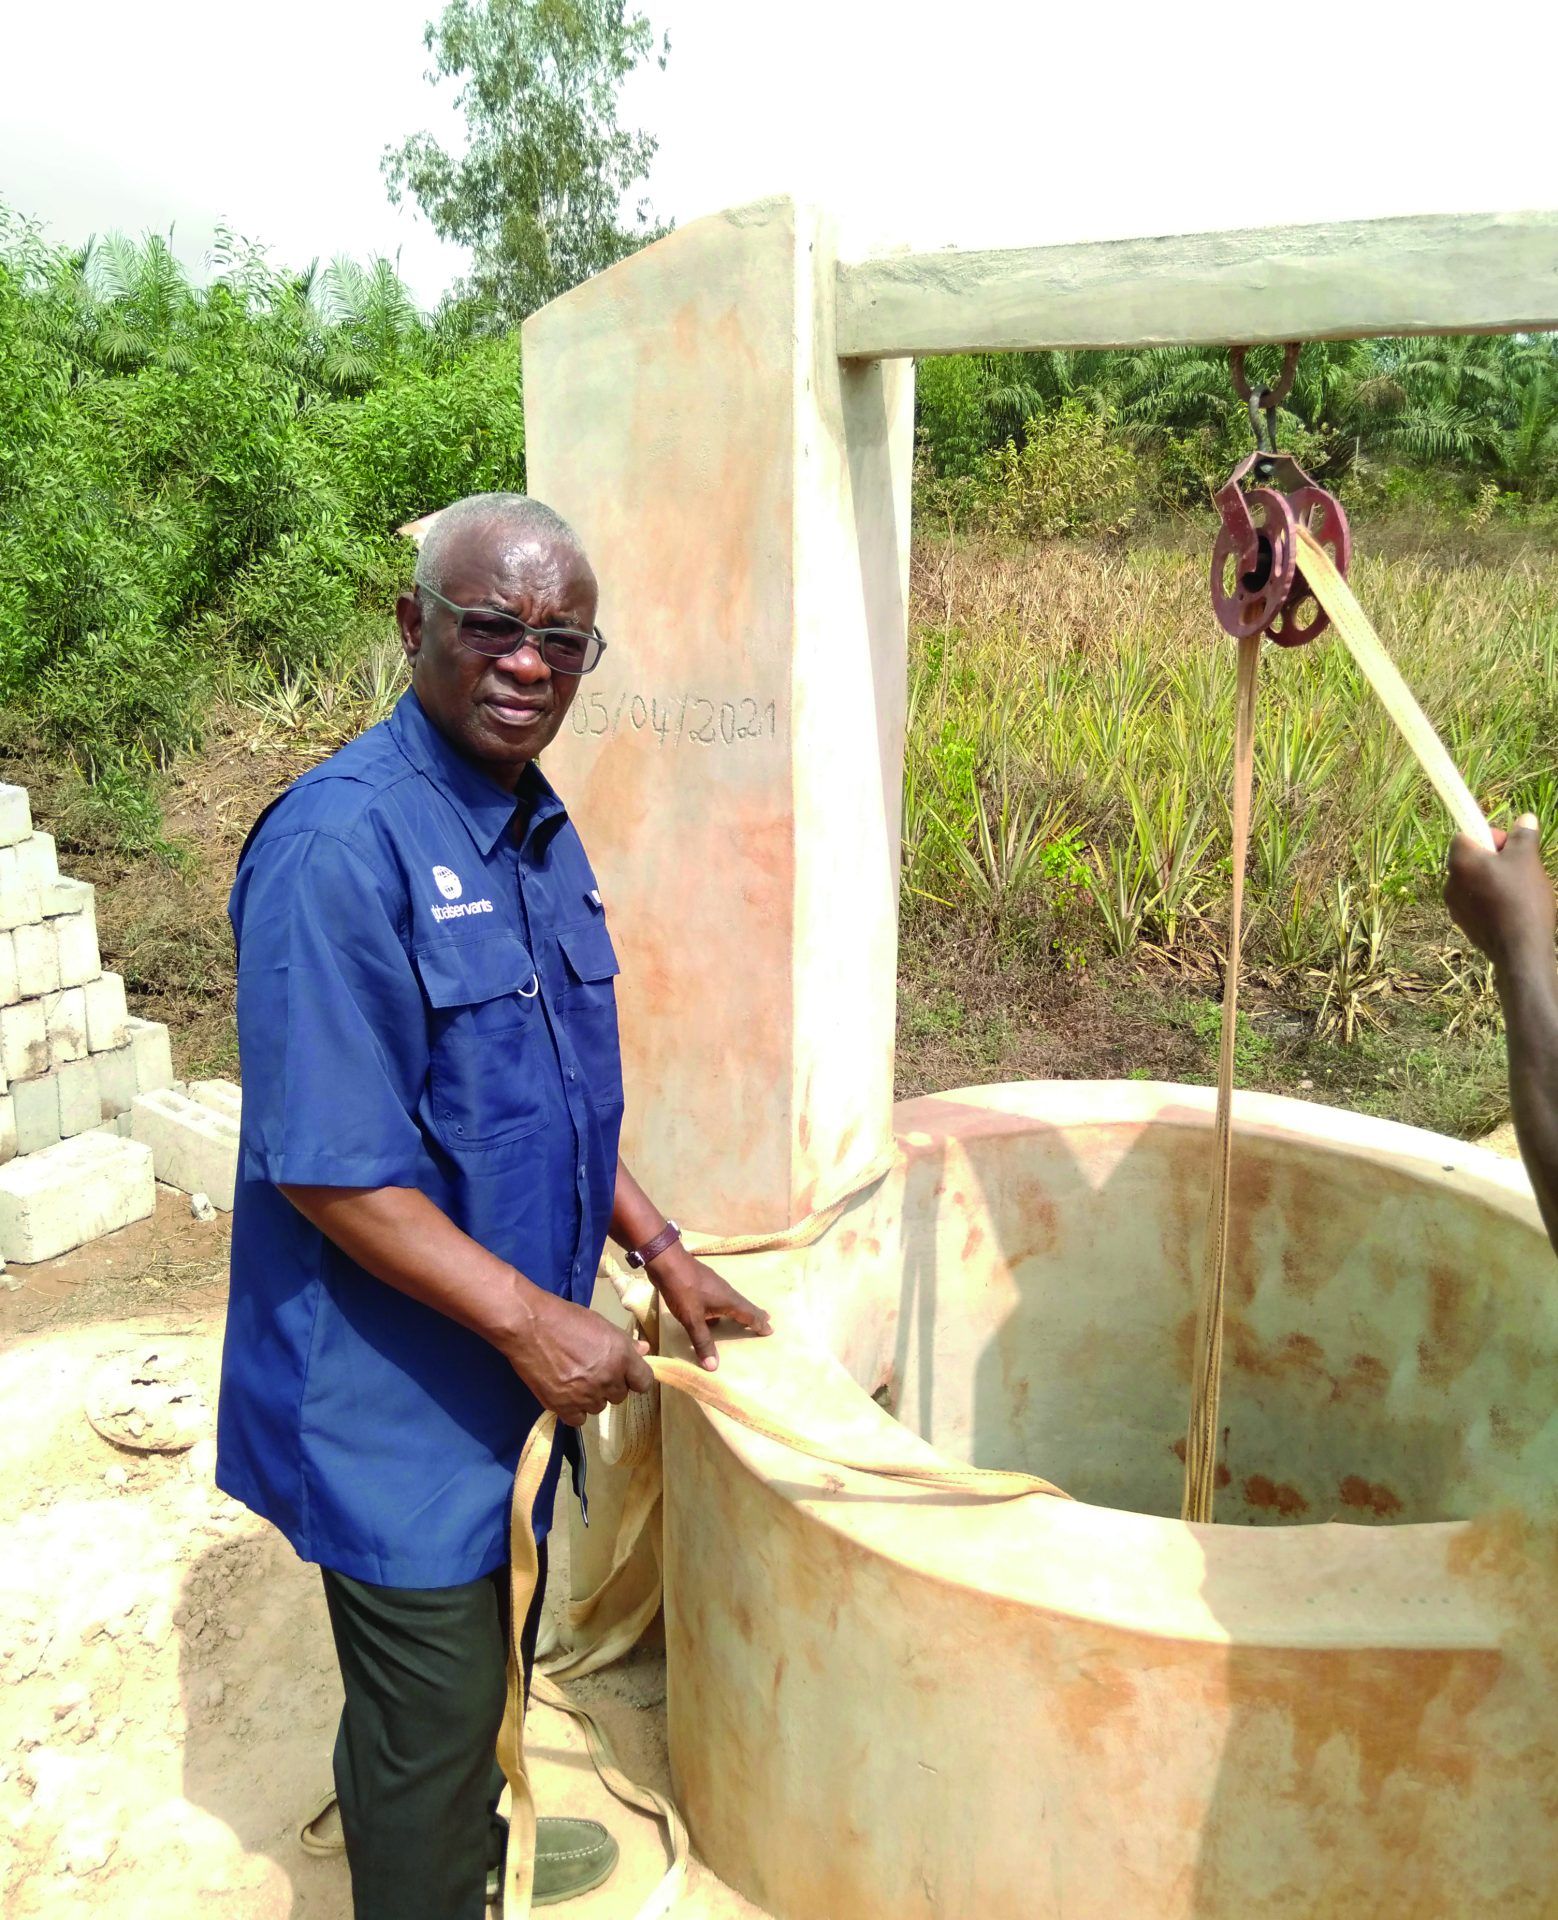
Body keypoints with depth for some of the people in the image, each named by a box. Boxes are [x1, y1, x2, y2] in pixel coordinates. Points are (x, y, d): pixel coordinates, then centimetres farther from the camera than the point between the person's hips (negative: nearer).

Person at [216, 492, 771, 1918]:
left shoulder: (540, 832, 4)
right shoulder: (340, 847, -24)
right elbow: (326, 1168, -25)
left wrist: (661, 1251, 11)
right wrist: (530, 1319, -22)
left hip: (517, 1358, 8)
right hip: (395, 1388, -8)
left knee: (492, 1645, 28)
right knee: (430, 1701, 11)